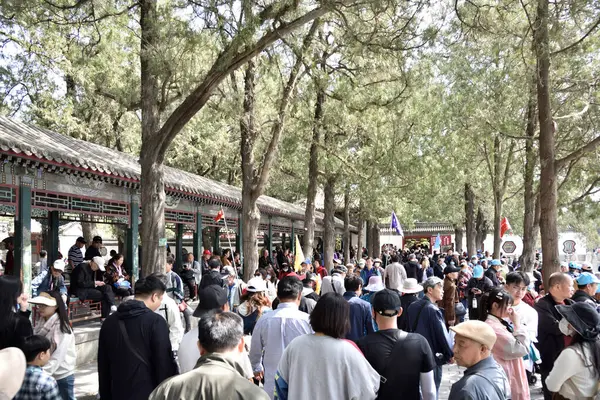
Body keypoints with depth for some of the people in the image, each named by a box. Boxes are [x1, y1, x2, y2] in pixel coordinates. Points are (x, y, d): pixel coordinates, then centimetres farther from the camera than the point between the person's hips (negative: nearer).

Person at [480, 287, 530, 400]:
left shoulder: (497, 323, 8)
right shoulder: (493, 328, -24)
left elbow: (515, 347, 13)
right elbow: (521, 349, -21)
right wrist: (517, 324, -15)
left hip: (505, 377, 10)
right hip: (505, 380, -10)